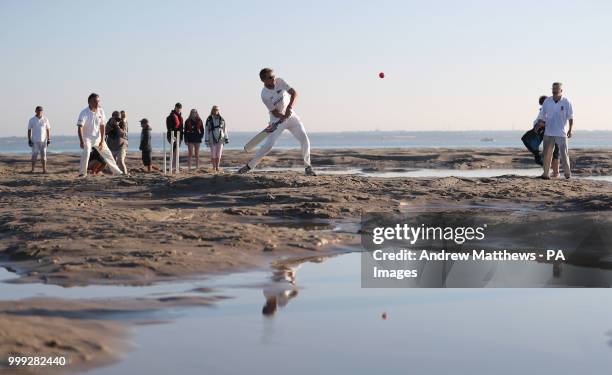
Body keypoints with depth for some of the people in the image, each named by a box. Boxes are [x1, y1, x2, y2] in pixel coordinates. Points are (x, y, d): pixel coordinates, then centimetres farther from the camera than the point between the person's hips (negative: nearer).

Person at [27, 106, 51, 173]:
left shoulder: (45, 120, 2)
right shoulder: (32, 120, -1)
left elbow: (48, 130, 6)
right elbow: (29, 130, 2)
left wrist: (49, 139, -1)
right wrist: (29, 140, -5)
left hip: (43, 140, 1)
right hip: (35, 141, -1)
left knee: (43, 155, 1)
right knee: (34, 155, -3)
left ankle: (44, 170, 3)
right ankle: (32, 170, 0)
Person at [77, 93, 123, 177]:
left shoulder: (100, 111, -6)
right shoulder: (84, 113, -20)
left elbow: (102, 126, -1)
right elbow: (80, 127, -26)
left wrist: (102, 141, -6)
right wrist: (81, 141, -36)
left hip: (98, 137, 5)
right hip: (87, 138, -5)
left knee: (107, 154, 11)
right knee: (86, 153, -27)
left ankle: (117, 171, 23)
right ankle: (82, 173, -15)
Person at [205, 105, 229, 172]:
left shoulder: (221, 119, 2)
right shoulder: (209, 120, -4)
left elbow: (224, 129, 8)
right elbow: (207, 130, -3)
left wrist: (226, 138, 6)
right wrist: (206, 140, -7)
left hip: (220, 139, 1)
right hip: (212, 139, -1)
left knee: (219, 154, -1)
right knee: (213, 154, 1)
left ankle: (217, 167, 6)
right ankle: (214, 167, 12)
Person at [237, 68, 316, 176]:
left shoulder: (280, 82, -10)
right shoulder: (264, 95, -19)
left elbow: (294, 93, -15)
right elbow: (274, 112, -19)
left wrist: (289, 107, -31)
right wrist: (284, 117, -38)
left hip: (290, 115, 4)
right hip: (277, 119, -4)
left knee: (305, 140, -7)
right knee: (268, 144, -14)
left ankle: (308, 167, 6)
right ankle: (249, 165, -1)